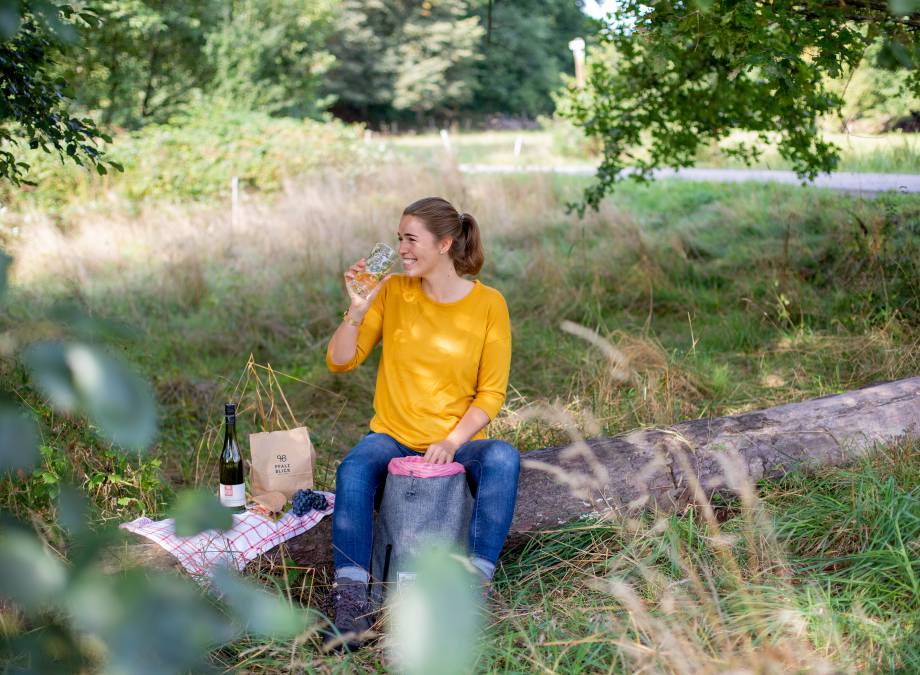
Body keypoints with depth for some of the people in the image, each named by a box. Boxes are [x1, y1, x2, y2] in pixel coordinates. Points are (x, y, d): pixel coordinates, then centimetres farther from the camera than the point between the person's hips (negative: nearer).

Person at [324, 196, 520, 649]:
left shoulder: (488, 304, -4)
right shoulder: (393, 291, 1)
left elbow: (491, 394, -4)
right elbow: (339, 362, 0)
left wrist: (452, 443, -19)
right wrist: (357, 310, -15)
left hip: (458, 443, -1)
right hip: (393, 438, 1)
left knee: (503, 458, -32)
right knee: (354, 470, -30)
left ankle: (476, 581, -28)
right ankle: (351, 597, -29)